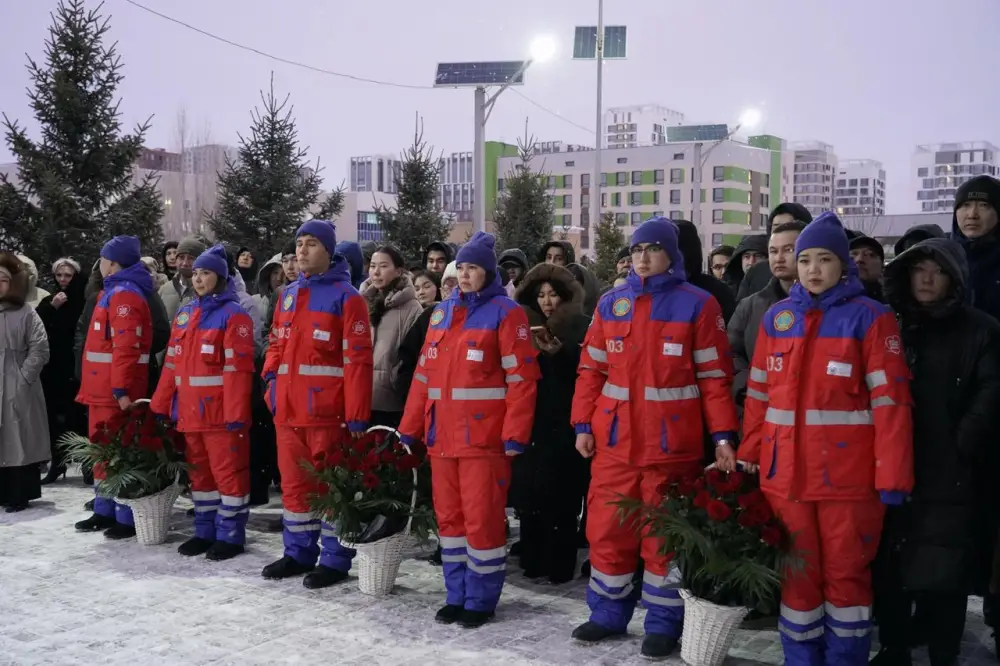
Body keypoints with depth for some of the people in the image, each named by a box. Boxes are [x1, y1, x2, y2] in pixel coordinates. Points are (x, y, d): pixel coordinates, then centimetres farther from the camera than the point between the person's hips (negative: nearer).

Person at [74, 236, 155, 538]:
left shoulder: (124, 295, -15)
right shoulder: (112, 292, 18)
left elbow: (126, 347, -23)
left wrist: (121, 388, -27)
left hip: (117, 391, -11)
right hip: (103, 388, 11)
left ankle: (128, 518, -1)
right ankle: (104, 511, 26)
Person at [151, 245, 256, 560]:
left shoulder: (233, 314, -8)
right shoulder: (184, 314, 14)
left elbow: (238, 368, -15)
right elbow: (172, 363, 16)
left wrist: (235, 413, -20)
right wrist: (160, 405, 12)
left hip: (220, 411, -7)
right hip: (189, 411, 8)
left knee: (228, 471, -1)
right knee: (199, 471, 14)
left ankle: (231, 535, 8)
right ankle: (205, 531, 25)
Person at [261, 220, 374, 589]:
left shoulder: (345, 296, -7)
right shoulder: (288, 294, 15)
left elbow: (357, 358, -12)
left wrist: (356, 415, -16)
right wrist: (271, 378, 3)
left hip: (326, 411, -7)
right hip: (288, 409, 7)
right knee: (294, 483, 14)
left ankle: (335, 560, 12)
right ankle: (299, 553, 27)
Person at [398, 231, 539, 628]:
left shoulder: (505, 313, -4)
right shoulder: (442, 312, 15)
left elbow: (521, 378, -10)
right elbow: (424, 375, 16)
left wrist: (515, 435, -16)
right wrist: (410, 428, 12)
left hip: (484, 438, -6)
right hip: (441, 436, 7)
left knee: (482, 519, -2)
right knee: (449, 517, 12)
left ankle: (481, 601, 12)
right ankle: (457, 595, 24)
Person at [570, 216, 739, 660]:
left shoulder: (697, 304, -2)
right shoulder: (611, 304, 9)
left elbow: (715, 375, -4)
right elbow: (592, 369, 10)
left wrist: (723, 436, -9)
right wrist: (583, 424, 3)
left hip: (671, 443, -3)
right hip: (613, 440, 4)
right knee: (607, 529, 9)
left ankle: (664, 624, 19)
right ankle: (609, 614, 25)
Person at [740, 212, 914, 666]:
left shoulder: (870, 317, -4)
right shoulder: (777, 317, 9)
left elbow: (890, 400, -8)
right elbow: (759, 394, 11)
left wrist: (893, 475, -13)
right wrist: (748, 456, 7)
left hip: (848, 473, -3)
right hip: (785, 472, 4)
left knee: (846, 573, 7)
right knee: (796, 572, 11)